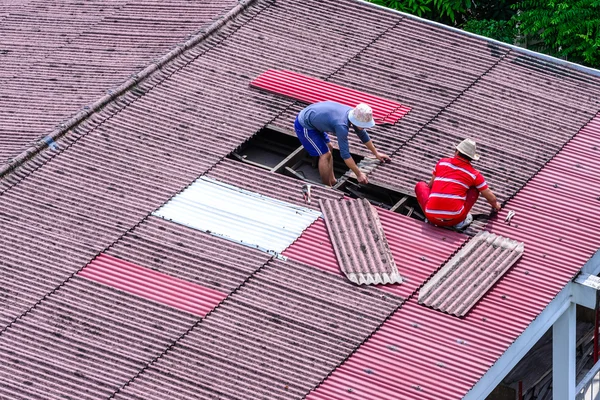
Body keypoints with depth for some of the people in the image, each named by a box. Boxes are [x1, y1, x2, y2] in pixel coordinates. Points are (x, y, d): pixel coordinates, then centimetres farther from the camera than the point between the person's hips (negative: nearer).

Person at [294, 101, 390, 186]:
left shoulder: (353, 114, -8)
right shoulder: (342, 126, -34)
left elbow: (363, 135, 10)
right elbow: (345, 154, -30)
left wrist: (376, 153, 18)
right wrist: (359, 174, -23)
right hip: (304, 126, -9)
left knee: (329, 148, 17)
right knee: (325, 154, -8)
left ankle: (332, 180, 27)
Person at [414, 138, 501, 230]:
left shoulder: (442, 162, 11)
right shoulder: (474, 174, 6)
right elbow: (490, 197, 16)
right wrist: (495, 205, 41)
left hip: (432, 217, 1)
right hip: (454, 219, -1)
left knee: (420, 185, 28)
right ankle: (461, 222, 12)